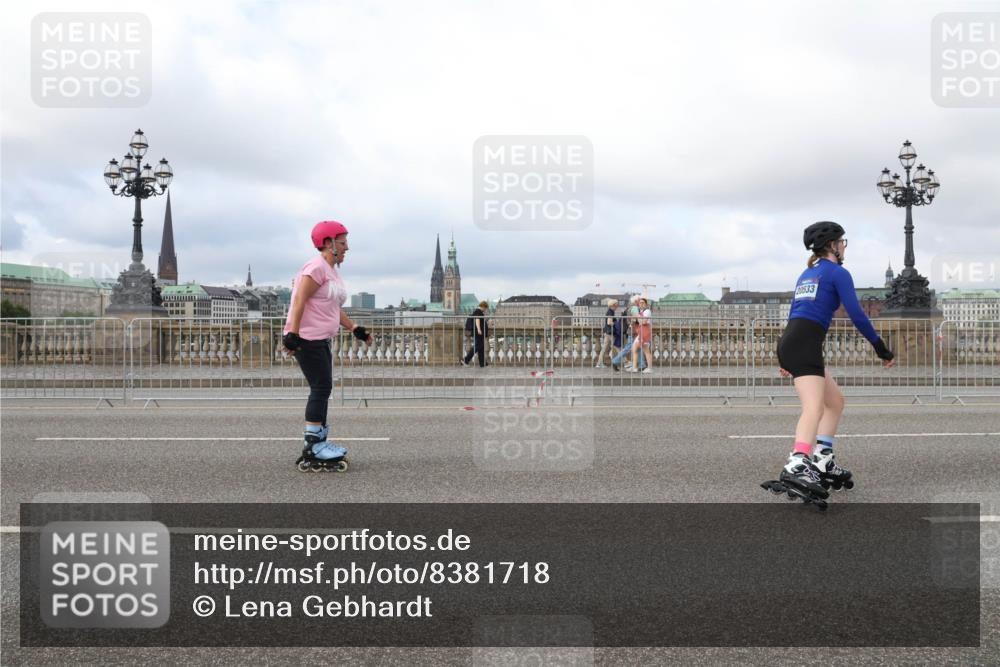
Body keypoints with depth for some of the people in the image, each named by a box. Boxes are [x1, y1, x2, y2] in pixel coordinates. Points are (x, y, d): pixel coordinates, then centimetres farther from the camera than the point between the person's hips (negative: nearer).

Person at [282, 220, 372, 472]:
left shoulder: (333, 271, 17)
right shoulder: (317, 267, -13)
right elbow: (300, 301, -21)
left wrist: (355, 329, 18)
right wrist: (293, 333, -27)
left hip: (321, 339, 10)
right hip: (307, 339, -10)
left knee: (322, 390, 12)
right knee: (321, 388, -10)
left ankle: (318, 444, 20)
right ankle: (312, 447, -6)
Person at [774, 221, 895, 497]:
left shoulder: (807, 274, 25)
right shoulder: (838, 273, 1)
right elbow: (857, 315, -7)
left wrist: (787, 358, 32)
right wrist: (881, 349, 0)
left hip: (790, 341, 9)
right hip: (805, 343, -9)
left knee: (835, 401, 18)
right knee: (814, 407, -23)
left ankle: (823, 460, 10)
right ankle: (797, 466, -43)